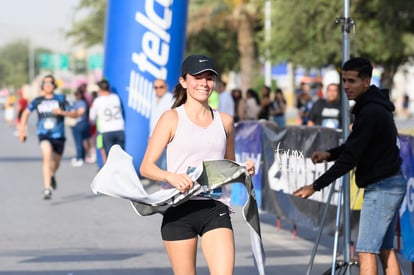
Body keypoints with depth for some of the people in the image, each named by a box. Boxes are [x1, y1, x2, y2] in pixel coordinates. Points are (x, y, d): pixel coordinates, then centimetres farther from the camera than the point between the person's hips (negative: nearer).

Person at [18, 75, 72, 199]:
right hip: (44, 134, -1)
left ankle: (52, 175, 54)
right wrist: (22, 129, 13)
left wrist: (62, 112, -23)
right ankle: (47, 188, -28)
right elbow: (26, 112, 18)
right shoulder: (37, 101, 1)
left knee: (55, 163, 17)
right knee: (47, 157, -27)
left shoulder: (61, 99, -4)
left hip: (58, 135, 1)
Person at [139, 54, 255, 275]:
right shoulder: (172, 118, 1)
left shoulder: (224, 121, 12)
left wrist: (244, 171, 3)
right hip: (179, 209, -2)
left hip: (215, 208, 2)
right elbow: (146, 167, -4)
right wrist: (171, 176, -23)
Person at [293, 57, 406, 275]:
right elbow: (356, 146, 21)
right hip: (391, 184, 10)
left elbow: (350, 158, -21)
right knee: (385, 249, 13)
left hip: (381, 187, -10)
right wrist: (330, 154, 2)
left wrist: (316, 186, -17)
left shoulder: (371, 112, -20)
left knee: (366, 250, -10)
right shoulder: (375, 106, 12)